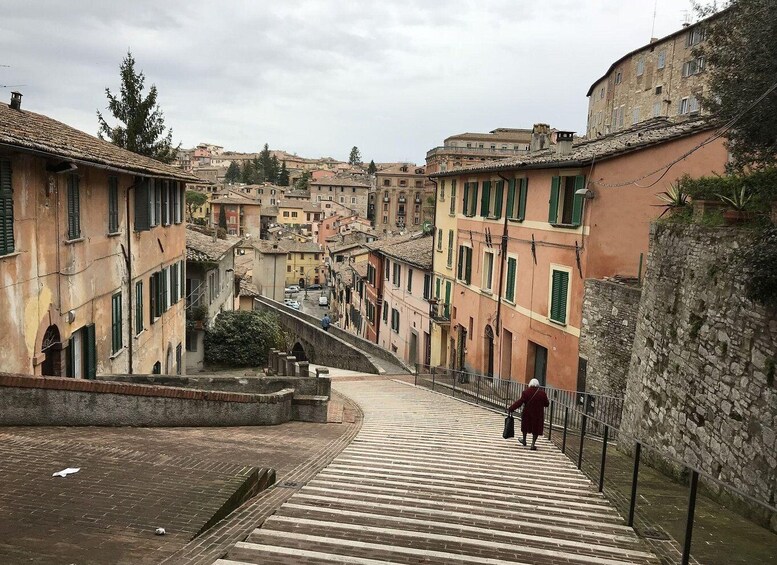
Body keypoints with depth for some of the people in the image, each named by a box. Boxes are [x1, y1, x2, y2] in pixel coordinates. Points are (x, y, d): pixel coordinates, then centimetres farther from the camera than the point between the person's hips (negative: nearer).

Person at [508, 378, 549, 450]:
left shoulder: (526, 392, -13)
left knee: (525, 425, 22)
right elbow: (546, 404, 0)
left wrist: (510, 408, -11)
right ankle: (533, 444, 7)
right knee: (536, 428, 12)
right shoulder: (542, 393, -9)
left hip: (527, 413, 0)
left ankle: (524, 440, 37)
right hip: (538, 414, 0)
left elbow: (519, 402, -16)